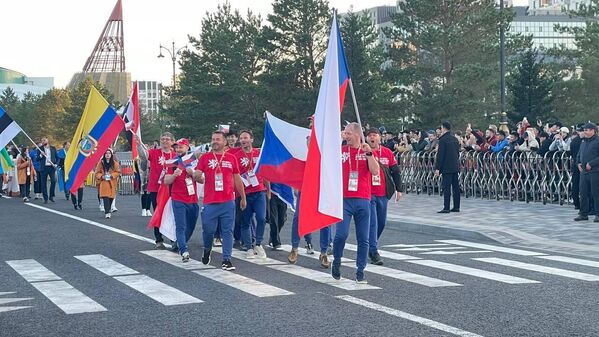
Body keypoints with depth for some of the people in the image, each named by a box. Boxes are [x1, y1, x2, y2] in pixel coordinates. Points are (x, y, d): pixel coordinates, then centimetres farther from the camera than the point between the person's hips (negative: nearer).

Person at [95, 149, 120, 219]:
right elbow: (97, 172, 7)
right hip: (104, 182, -1)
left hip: (112, 183, 1)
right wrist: (101, 176, -11)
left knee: (111, 197, 3)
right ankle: (107, 212, -17)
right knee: (105, 197, -13)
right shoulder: (101, 163, 2)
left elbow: (118, 172, 5)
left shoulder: (115, 163, 2)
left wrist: (112, 175, -10)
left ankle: (108, 210, 26)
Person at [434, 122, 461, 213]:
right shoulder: (455, 139, 12)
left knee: (446, 188, -7)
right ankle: (456, 207, 14)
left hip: (447, 167, -8)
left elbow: (440, 155, -14)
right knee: (456, 187, 10)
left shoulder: (443, 140, -12)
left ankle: (446, 208, -8)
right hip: (455, 166, 8)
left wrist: (437, 168, -12)